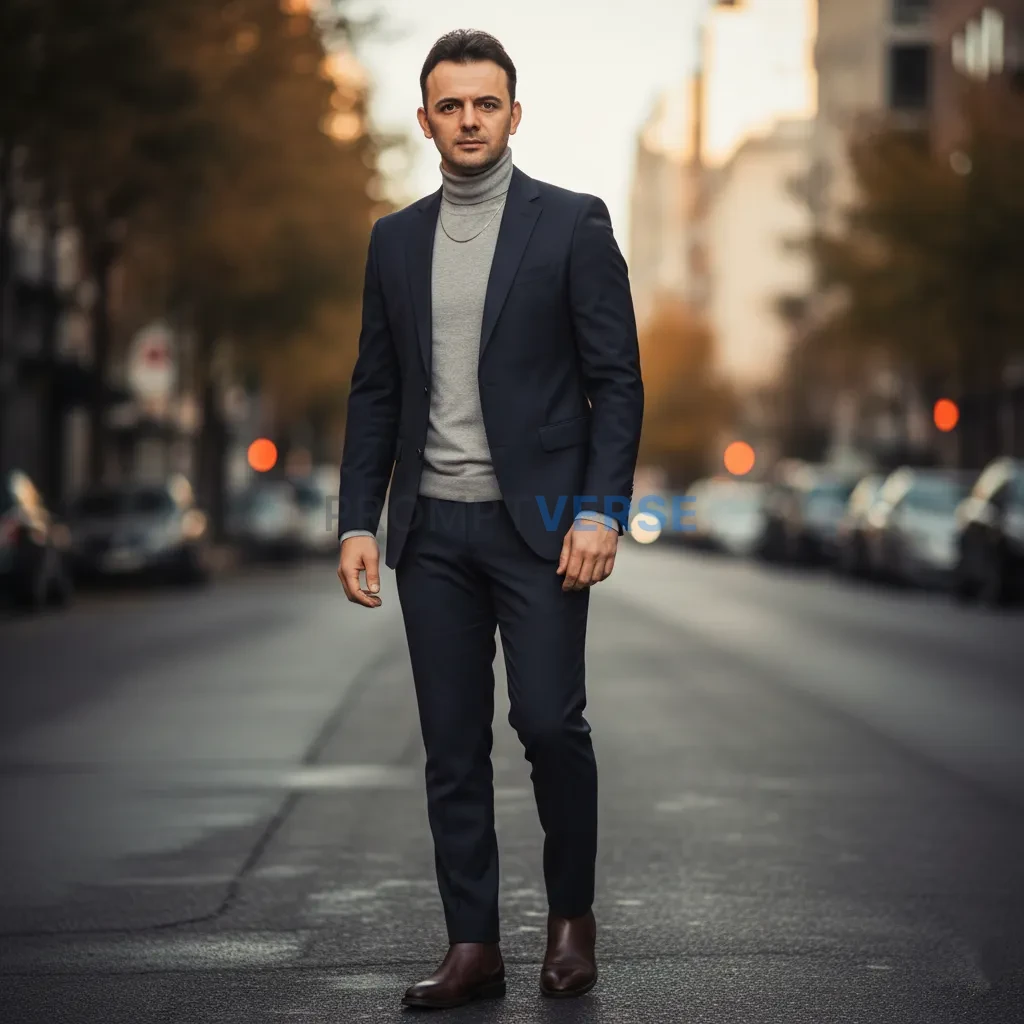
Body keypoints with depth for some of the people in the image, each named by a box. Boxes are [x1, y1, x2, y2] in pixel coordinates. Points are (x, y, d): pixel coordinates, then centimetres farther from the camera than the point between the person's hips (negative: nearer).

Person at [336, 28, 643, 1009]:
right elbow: (375, 392, 12)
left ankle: (571, 912, 14)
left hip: (538, 520, -4)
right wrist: (357, 522, 4)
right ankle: (472, 947, 12)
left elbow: (616, 378, -4)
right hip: (431, 528, 4)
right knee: (452, 746, 4)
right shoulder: (395, 239, 11)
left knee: (549, 719, -9)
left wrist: (600, 511, -13)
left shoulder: (571, 224, -1)